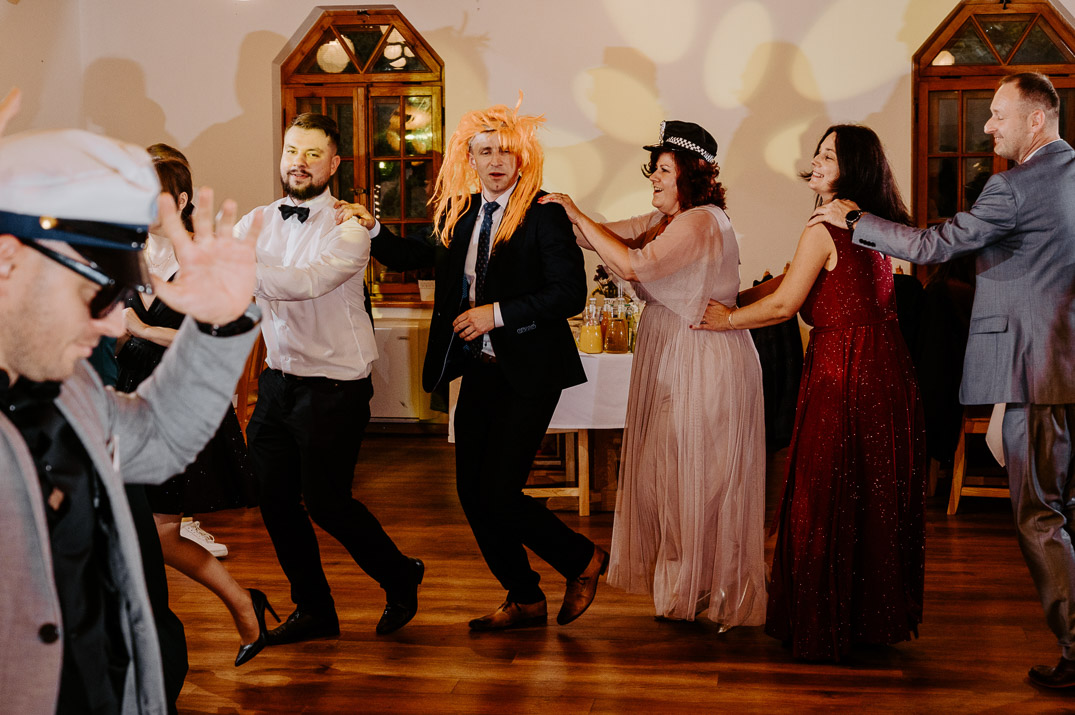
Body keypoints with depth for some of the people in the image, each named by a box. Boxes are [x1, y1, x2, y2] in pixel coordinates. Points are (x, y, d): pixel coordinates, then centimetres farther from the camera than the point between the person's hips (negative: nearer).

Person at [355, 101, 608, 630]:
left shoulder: (543, 214, -11)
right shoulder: (461, 214, 9)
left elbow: (570, 293, -17)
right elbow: (419, 258, 25)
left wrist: (498, 314, -19)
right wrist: (372, 229, 9)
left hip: (527, 373, -7)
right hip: (478, 369, 7)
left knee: (498, 494, -10)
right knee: (471, 492, 8)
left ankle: (583, 560, 15)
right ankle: (524, 600, 24)